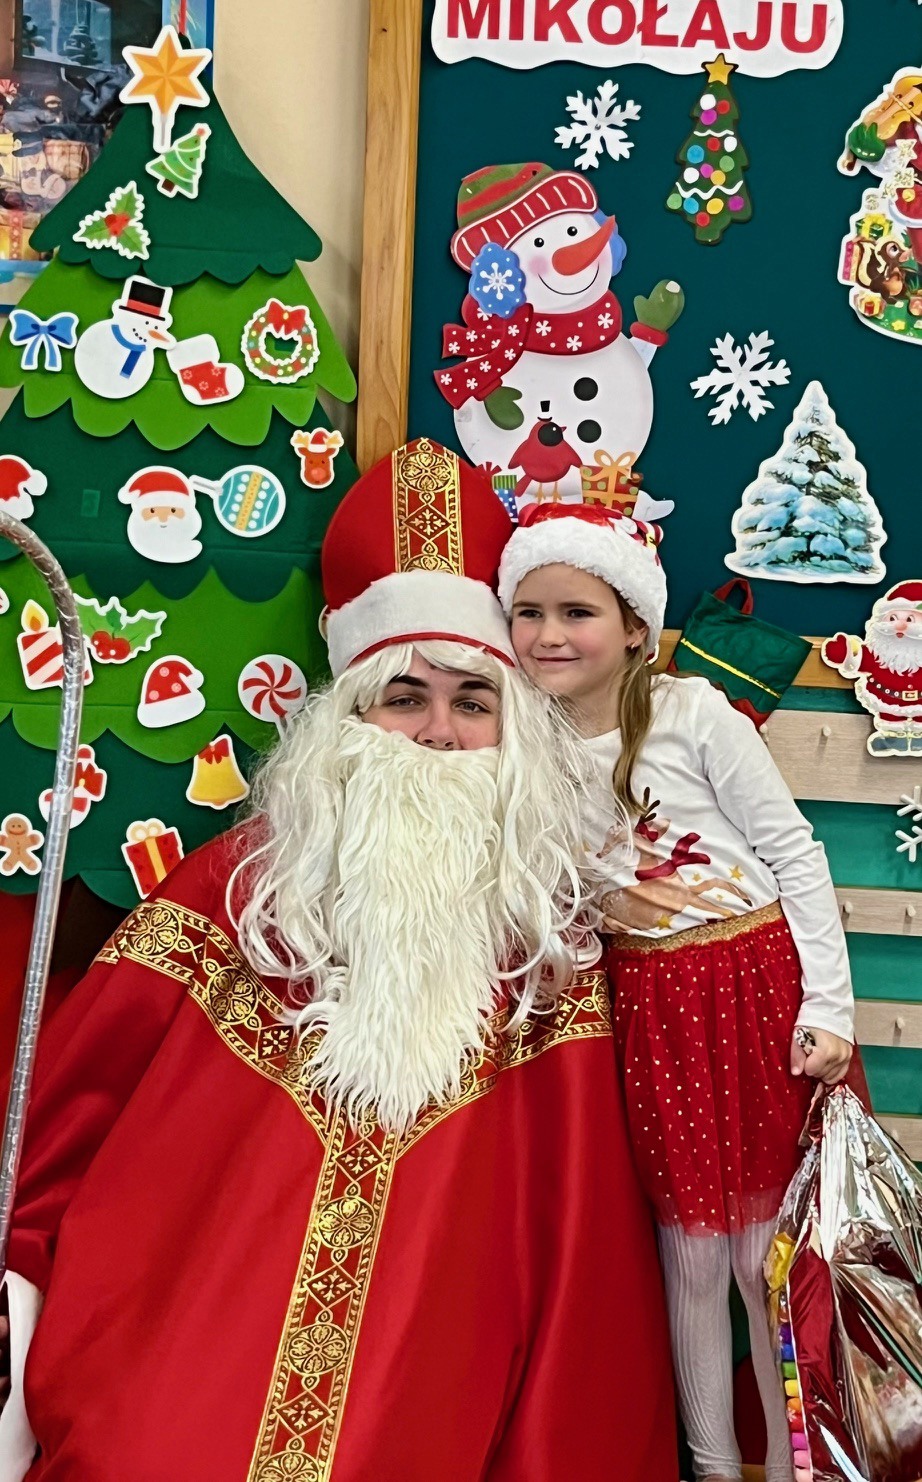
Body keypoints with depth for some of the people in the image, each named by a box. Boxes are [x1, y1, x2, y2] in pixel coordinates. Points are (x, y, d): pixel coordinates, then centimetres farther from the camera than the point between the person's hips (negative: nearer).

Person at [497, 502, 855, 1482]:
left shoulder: (692, 713, -9)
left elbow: (794, 854, -7)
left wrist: (828, 1006, -11)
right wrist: (595, 903, -9)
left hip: (759, 983, -3)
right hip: (646, 1007, 3)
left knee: (768, 1251, 6)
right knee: (690, 1255, 13)